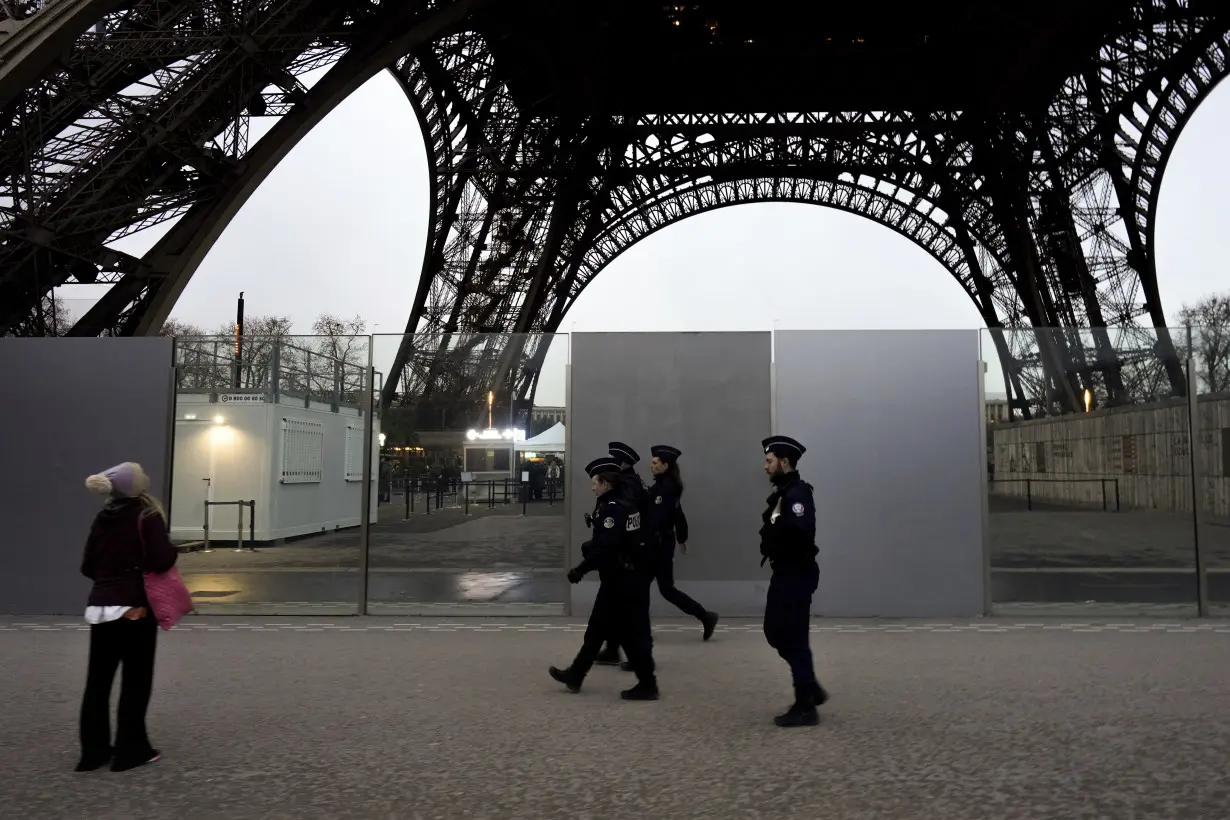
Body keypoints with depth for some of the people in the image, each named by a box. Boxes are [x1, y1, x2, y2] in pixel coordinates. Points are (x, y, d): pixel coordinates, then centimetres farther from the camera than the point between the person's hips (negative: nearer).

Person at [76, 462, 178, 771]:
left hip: (100, 605, 6)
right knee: (136, 680, 4)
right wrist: (173, 553, 0)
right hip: (135, 606, -6)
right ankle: (130, 750, 10)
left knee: (98, 679, 10)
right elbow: (162, 560, -21)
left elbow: (88, 566, 11)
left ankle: (93, 750, 17)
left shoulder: (102, 518, 7)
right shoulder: (147, 516, -11)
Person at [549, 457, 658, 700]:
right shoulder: (626, 505, 11)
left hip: (619, 581, -10)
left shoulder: (610, 509, -19)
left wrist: (580, 570, -20)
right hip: (631, 577, 10)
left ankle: (647, 685, 8)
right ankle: (575, 675, 26)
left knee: (632, 634, -1)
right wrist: (590, 546, 6)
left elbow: (605, 548, -27)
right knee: (597, 629, 16)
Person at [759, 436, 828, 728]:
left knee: (794, 638, -2)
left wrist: (773, 528, -19)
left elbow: (799, 530, -33)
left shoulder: (798, 493, -18)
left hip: (797, 574, -10)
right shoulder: (783, 492, 13)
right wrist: (773, 529, -7)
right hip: (784, 572, 10)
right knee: (776, 632, 17)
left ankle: (805, 707, 10)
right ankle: (812, 688, 29)